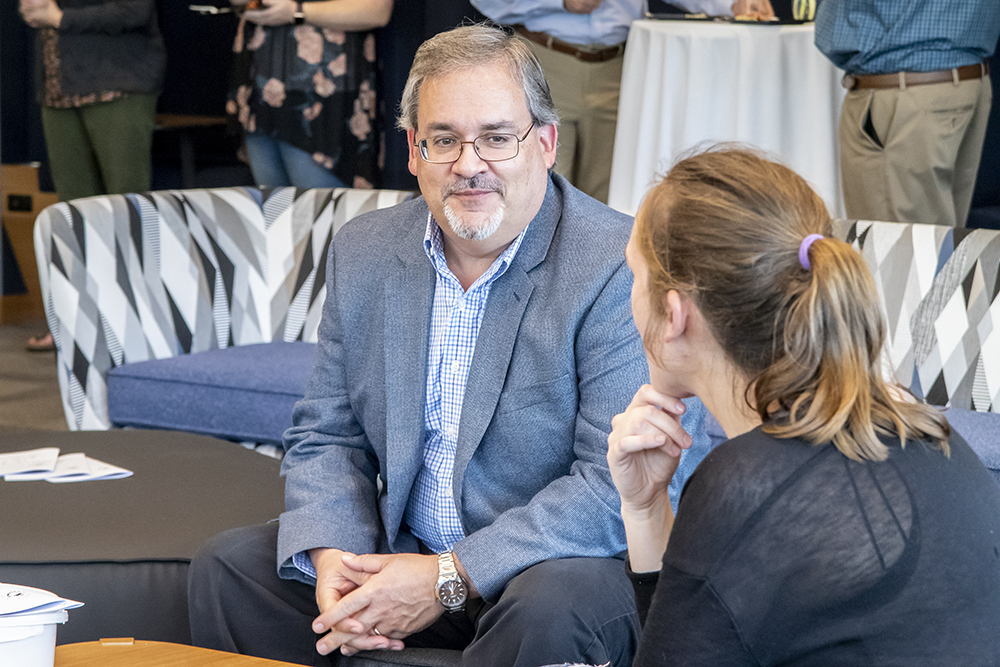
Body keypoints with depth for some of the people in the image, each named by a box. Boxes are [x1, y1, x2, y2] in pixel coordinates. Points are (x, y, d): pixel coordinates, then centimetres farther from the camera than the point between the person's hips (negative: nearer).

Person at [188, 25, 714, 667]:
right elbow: (327, 436, 10)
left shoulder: (623, 270, -17)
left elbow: (623, 486, -22)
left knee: (553, 606, -37)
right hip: (399, 557, 6)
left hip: (569, 562, -5)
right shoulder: (363, 253, 4)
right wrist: (330, 554, -12)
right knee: (228, 565, -8)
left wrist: (451, 578, -25)